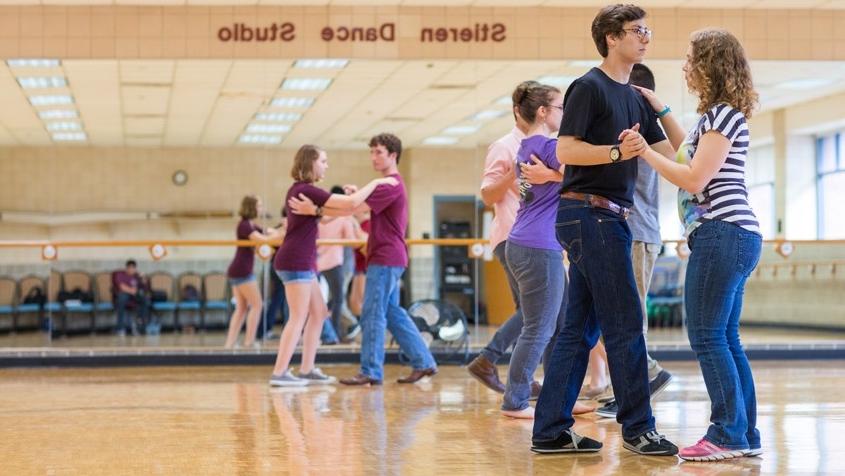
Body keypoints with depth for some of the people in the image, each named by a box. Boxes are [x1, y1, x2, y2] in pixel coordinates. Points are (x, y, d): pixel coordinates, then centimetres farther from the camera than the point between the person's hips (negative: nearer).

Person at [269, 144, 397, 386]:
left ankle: (306, 370, 14)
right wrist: (376, 182, -10)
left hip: (302, 262, 10)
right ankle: (279, 373, -7)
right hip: (296, 262, -10)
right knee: (298, 318, -8)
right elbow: (351, 203, -20)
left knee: (318, 313, 12)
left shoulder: (301, 190, 17)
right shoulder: (306, 190, -15)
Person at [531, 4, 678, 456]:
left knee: (581, 329, 8)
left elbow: (670, 152, 18)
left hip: (608, 218, 9)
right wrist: (617, 151, -25)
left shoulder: (635, 98, 18)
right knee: (624, 323, -6)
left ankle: (551, 431, 11)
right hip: (589, 212, -9)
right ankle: (637, 427, 1)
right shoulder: (589, 87, -7)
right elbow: (566, 150, -15)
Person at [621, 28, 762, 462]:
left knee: (707, 337, -8)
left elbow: (694, 179, -15)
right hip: (733, 236, 10)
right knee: (725, 340, 10)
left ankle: (728, 434, -7)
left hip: (723, 234, -10)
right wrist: (661, 111, 34)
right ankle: (746, 435, 11)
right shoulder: (717, 115, 19)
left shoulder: (723, 115, -10)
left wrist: (644, 151, -10)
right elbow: (692, 154, 36)